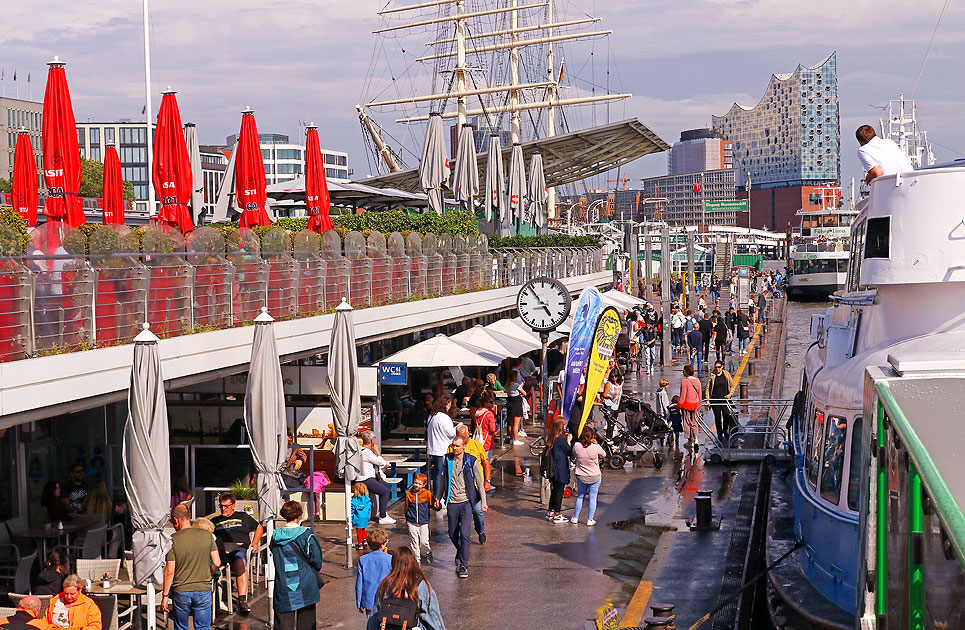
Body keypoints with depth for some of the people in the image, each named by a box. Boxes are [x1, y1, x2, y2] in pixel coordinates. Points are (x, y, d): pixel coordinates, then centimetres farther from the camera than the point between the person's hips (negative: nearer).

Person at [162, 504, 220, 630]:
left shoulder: (173, 540, -10)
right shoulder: (206, 535, -3)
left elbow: (170, 571, -11)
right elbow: (216, 563, -3)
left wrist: (165, 596, -3)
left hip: (181, 591, -2)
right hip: (203, 590, 2)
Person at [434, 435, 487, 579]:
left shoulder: (471, 461, -4)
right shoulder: (447, 460, 4)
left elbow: (479, 482, 1)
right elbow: (442, 481, 16)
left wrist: (483, 501, -3)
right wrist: (438, 498, 18)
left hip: (466, 502, -3)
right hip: (452, 502, 3)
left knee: (464, 533, -13)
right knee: (453, 534, 10)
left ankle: (464, 565, -5)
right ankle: (461, 552, 41)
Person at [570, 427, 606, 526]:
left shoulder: (576, 446, -14)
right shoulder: (596, 447, -19)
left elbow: (573, 457, 4)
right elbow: (603, 455, 1)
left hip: (581, 476, 2)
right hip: (595, 476, -2)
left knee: (580, 497, 18)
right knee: (593, 498, 8)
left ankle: (575, 518, 24)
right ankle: (590, 520, 10)